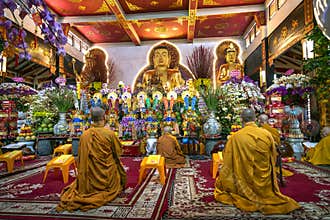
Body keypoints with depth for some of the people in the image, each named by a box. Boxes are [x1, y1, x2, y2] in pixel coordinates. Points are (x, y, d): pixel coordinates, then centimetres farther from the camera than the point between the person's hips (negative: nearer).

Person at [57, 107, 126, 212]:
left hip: (91, 174, 5)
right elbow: (118, 151, -5)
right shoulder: (110, 133, -18)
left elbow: (81, 157, -1)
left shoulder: (84, 135, -10)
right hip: (108, 173, -5)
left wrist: (82, 175, 13)